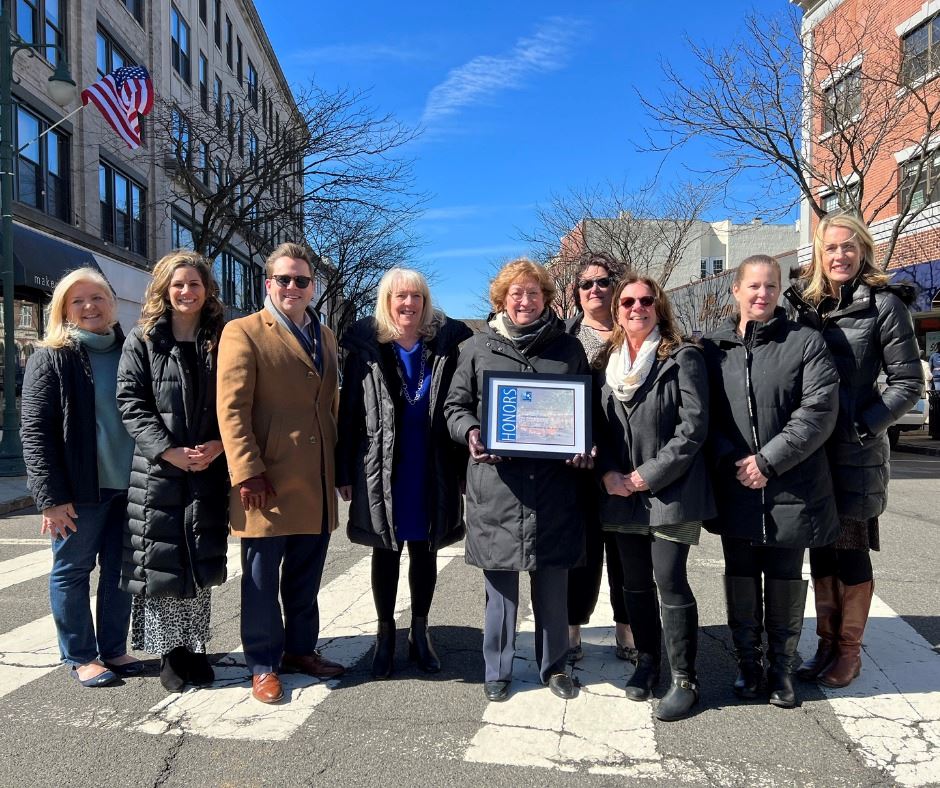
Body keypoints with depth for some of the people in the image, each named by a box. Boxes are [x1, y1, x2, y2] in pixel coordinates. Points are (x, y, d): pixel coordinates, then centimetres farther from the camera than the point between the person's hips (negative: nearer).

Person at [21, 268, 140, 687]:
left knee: (121, 570, 12)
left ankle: (114, 650, 26)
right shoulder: (51, 358, -4)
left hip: (129, 485, 4)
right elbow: (35, 432, -8)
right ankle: (79, 657, 22)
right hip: (81, 488, -4)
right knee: (72, 569, 7)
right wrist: (51, 496, -15)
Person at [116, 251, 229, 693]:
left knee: (202, 564, 8)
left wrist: (217, 445, -10)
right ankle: (169, 653, 16)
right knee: (160, 565, 1)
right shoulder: (142, 341, 3)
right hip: (158, 473, -1)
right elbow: (131, 403, -4)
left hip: (209, 471, 2)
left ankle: (193, 647, 23)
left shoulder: (222, 341, 7)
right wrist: (170, 451, -15)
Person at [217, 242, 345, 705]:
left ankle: (300, 649, 32)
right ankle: (263, 665, 21)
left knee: (306, 578, 16)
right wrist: (247, 472, -17)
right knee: (262, 579, 7)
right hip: (268, 482, -6)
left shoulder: (324, 336, 16)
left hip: (316, 483, 6)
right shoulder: (243, 332, -5)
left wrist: (339, 465, 15)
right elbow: (232, 409, -12)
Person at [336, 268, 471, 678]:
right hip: (382, 471, -1)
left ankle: (420, 633, 28)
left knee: (424, 552, 13)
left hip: (433, 471, 1)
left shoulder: (446, 346, 0)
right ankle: (385, 634, 26)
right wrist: (344, 472, -4)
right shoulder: (366, 348, -1)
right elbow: (349, 412, -1)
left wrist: (463, 467, -5)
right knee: (386, 552, 11)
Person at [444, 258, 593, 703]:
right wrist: (471, 433, -11)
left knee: (553, 584, 10)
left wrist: (583, 448, -4)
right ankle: (497, 670, 24)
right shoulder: (478, 349, 6)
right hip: (496, 486, -1)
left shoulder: (569, 349, 10)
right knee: (500, 586, 7)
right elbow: (456, 406, 10)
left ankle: (554, 666, 29)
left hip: (553, 485, 1)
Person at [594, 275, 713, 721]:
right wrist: (608, 473, -5)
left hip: (670, 491, -5)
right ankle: (647, 661, 31)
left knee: (670, 583, -6)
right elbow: (597, 426, 12)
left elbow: (693, 427, -10)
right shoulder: (605, 364, 11)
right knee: (635, 583, 13)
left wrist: (649, 475, -14)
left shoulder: (683, 358, -3)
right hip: (622, 494, 5)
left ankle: (685, 680, 10)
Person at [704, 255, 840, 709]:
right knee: (742, 582, 12)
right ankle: (748, 663, 29)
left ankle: (782, 667, 28)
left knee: (785, 583, 10)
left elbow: (819, 411, -10)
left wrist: (769, 460, -16)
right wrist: (730, 460, -11)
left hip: (790, 489, -1)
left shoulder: (805, 342, -1)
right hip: (734, 489, 2)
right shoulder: (713, 347, 4)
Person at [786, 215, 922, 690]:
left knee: (851, 553, 5)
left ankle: (849, 652, 21)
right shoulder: (803, 303, 8)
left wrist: (862, 426, -14)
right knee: (821, 550, 12)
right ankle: (826, 643, 26)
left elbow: (908, 383, -6)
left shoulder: (883, 304, -5)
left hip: (856, 452, -4)